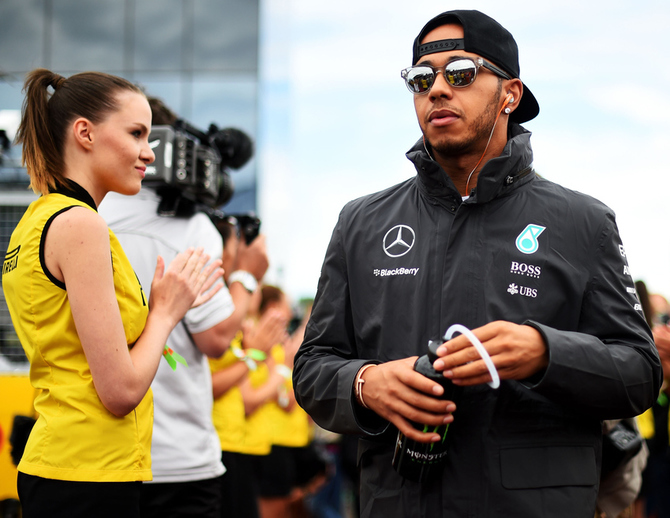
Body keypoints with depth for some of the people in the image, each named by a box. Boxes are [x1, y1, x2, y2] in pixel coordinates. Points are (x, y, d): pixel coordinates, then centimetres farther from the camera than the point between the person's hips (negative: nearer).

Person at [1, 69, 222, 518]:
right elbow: (121, 391, -18)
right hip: (90, 478, -9)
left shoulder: (38, 219, 13)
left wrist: (166, 308, 14)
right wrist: (165, 312, -2)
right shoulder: (78, 224, -15)